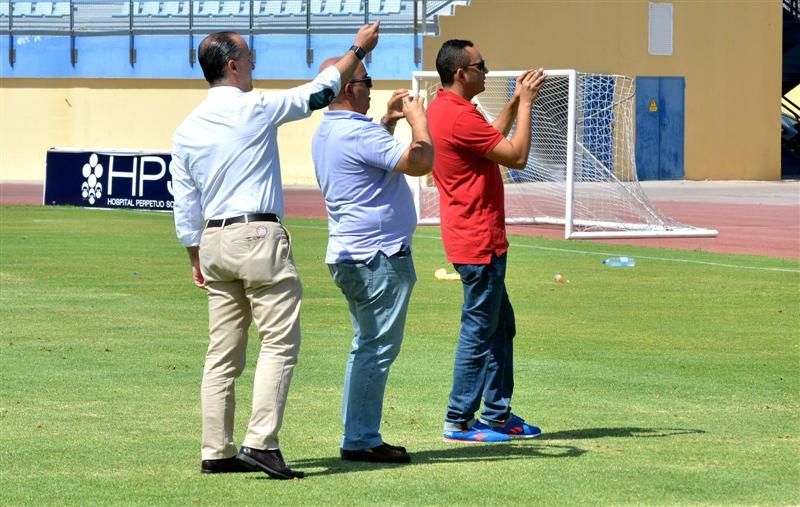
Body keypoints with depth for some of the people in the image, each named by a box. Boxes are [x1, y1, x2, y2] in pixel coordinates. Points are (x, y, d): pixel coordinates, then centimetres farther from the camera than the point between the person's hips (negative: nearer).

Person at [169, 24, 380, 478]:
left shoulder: (187, 130, 9)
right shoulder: (255, 109, -7)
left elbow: (185, 204, 12)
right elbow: (319, 93, 3)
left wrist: (196, 257, 21)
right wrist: (359, 50, 15)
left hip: (213, 242, 7)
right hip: (259, 236, -7)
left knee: (223, 351, 9)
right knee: (280, 341, -6)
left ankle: (217, 452, 9)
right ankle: (260, 442, -17)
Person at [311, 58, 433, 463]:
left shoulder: (326, 134, 14)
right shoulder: (358, 133, -19)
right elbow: (419, 162, -24)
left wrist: (388, 122, 26)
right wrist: (418, 120, -8)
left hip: (348, 255, 11)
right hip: (378, 256, -11)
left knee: (366, 347, 16)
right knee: (378, 349, -6)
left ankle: (358, 437, 18)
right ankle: (361, 441, -6)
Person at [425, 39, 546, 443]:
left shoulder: (441, 109, 12)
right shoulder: (459, 116, -21)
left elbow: (493, 139, 25)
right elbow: (517, 155, -17)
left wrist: (516, 102, 17)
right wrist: (525, 103, -10)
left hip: (477, 239, 11)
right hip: (478, 242, -11)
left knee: (501, 325, 16)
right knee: (479, 330, -4)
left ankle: (498, 413, 20)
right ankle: (459, 421, 1)